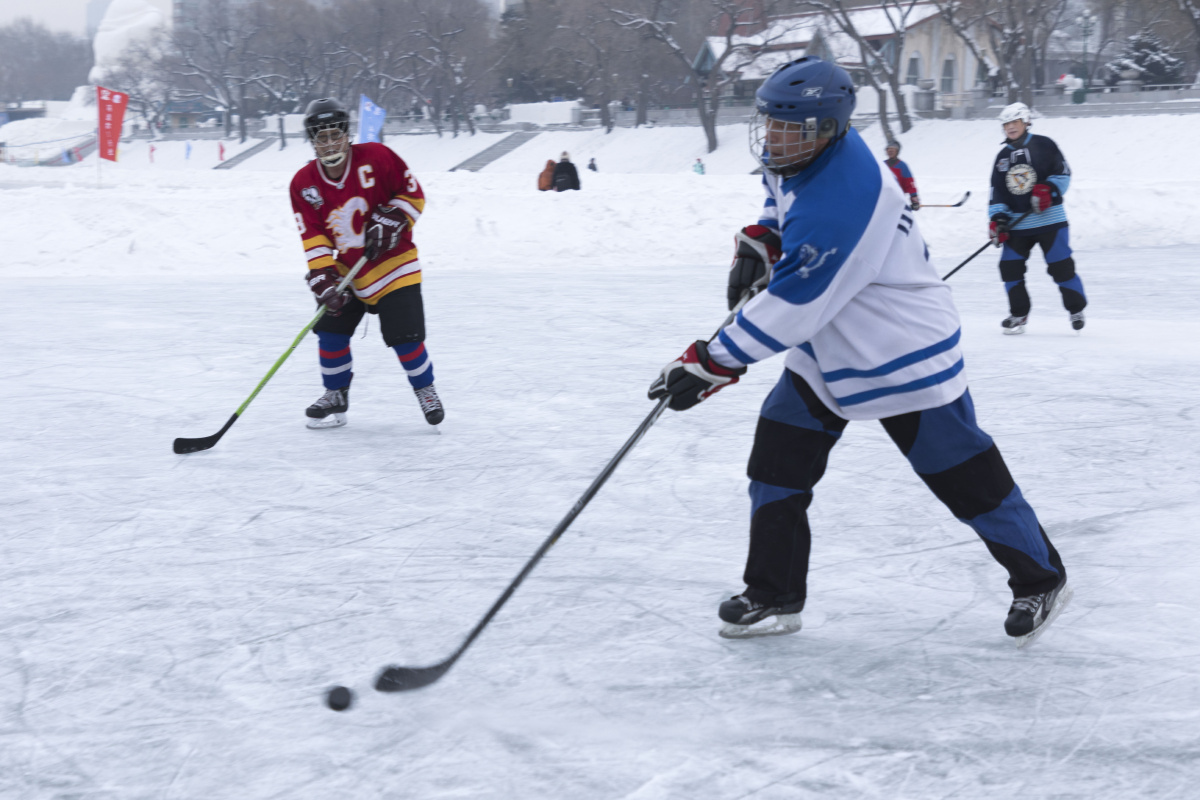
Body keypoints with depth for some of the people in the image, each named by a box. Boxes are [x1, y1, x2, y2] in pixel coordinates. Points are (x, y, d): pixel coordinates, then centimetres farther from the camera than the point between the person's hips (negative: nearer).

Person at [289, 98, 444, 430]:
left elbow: (413, 193, -6)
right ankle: (336, 395, 19)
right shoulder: (304, 183, -6)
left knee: (404, 335, -10)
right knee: (331, 328, -1)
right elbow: (313, 236, -8)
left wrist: (390, 220, -20)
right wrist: (323, 277, -19)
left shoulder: (376, 157, -15)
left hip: (392, 263, -4)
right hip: (346, 268, 4)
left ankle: (425, 389, 16)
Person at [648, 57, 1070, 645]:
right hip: (825, 351, 9)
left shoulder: (839, 205, -35)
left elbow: (790, 310, -33)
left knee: (965, 476, 3)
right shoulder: (803, 154, -6)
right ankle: (773, 597, 16)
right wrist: (759, 242, 3)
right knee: (777, 462, 4)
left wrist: (710, 365, -28)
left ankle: (1040, 578, 23)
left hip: (901, 354, -9)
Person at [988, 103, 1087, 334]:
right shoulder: (1002, 157, 11)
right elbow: (997, 193, 9)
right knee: (1010, 266, -3)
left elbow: (1063, 174, -3)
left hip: (1049, 219, -4)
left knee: (1060, 266, -6)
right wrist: (997, 219, -4)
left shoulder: (1043, 145, -1)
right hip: (1017, 224, 4)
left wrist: (1048, 189, -20)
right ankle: (1019, 314, 11)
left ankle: (1076, 308, 14)